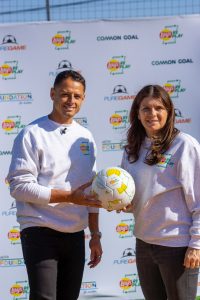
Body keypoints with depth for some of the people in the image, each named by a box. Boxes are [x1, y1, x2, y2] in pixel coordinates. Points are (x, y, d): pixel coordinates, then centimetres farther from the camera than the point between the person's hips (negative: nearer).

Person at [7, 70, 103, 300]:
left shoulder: (85, 138, 12)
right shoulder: (32, 134, -7)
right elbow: (19, 186, -14)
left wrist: (95, 235, 14)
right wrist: (69, 197, -17)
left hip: (75, 235, 6)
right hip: (40, 232, -6)